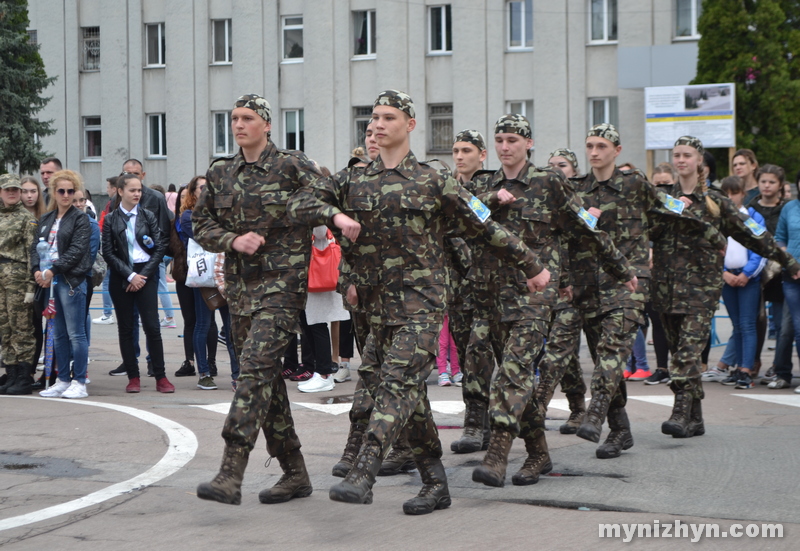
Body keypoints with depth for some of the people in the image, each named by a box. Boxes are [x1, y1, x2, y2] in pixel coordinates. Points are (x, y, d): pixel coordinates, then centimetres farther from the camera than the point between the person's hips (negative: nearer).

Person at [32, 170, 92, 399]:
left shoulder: (80, 219, -2)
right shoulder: (46, 220, 16)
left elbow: (76, 251, -12)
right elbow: (36, 247, 10)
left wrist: (53, 271, -17)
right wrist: (37, 270, -8)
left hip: (72, 281, -6)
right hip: (49, 281, 6)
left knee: (76, 333, -4)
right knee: (58, 335, 10)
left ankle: (79, 382, 0)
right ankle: (63, 380, 17)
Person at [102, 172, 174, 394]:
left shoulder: (148, 216, 6)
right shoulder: (111, 220, 3)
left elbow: (160, 248, 2)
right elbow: (108, 253, -1)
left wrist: (143, 275, -7)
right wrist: (130, 275, -10)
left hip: (146, 275, 0)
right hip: (121, 278, 0)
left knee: (152, 326, -6)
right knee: (125, 328, 3)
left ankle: (160, 377, -3)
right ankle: (133, 377, 8)